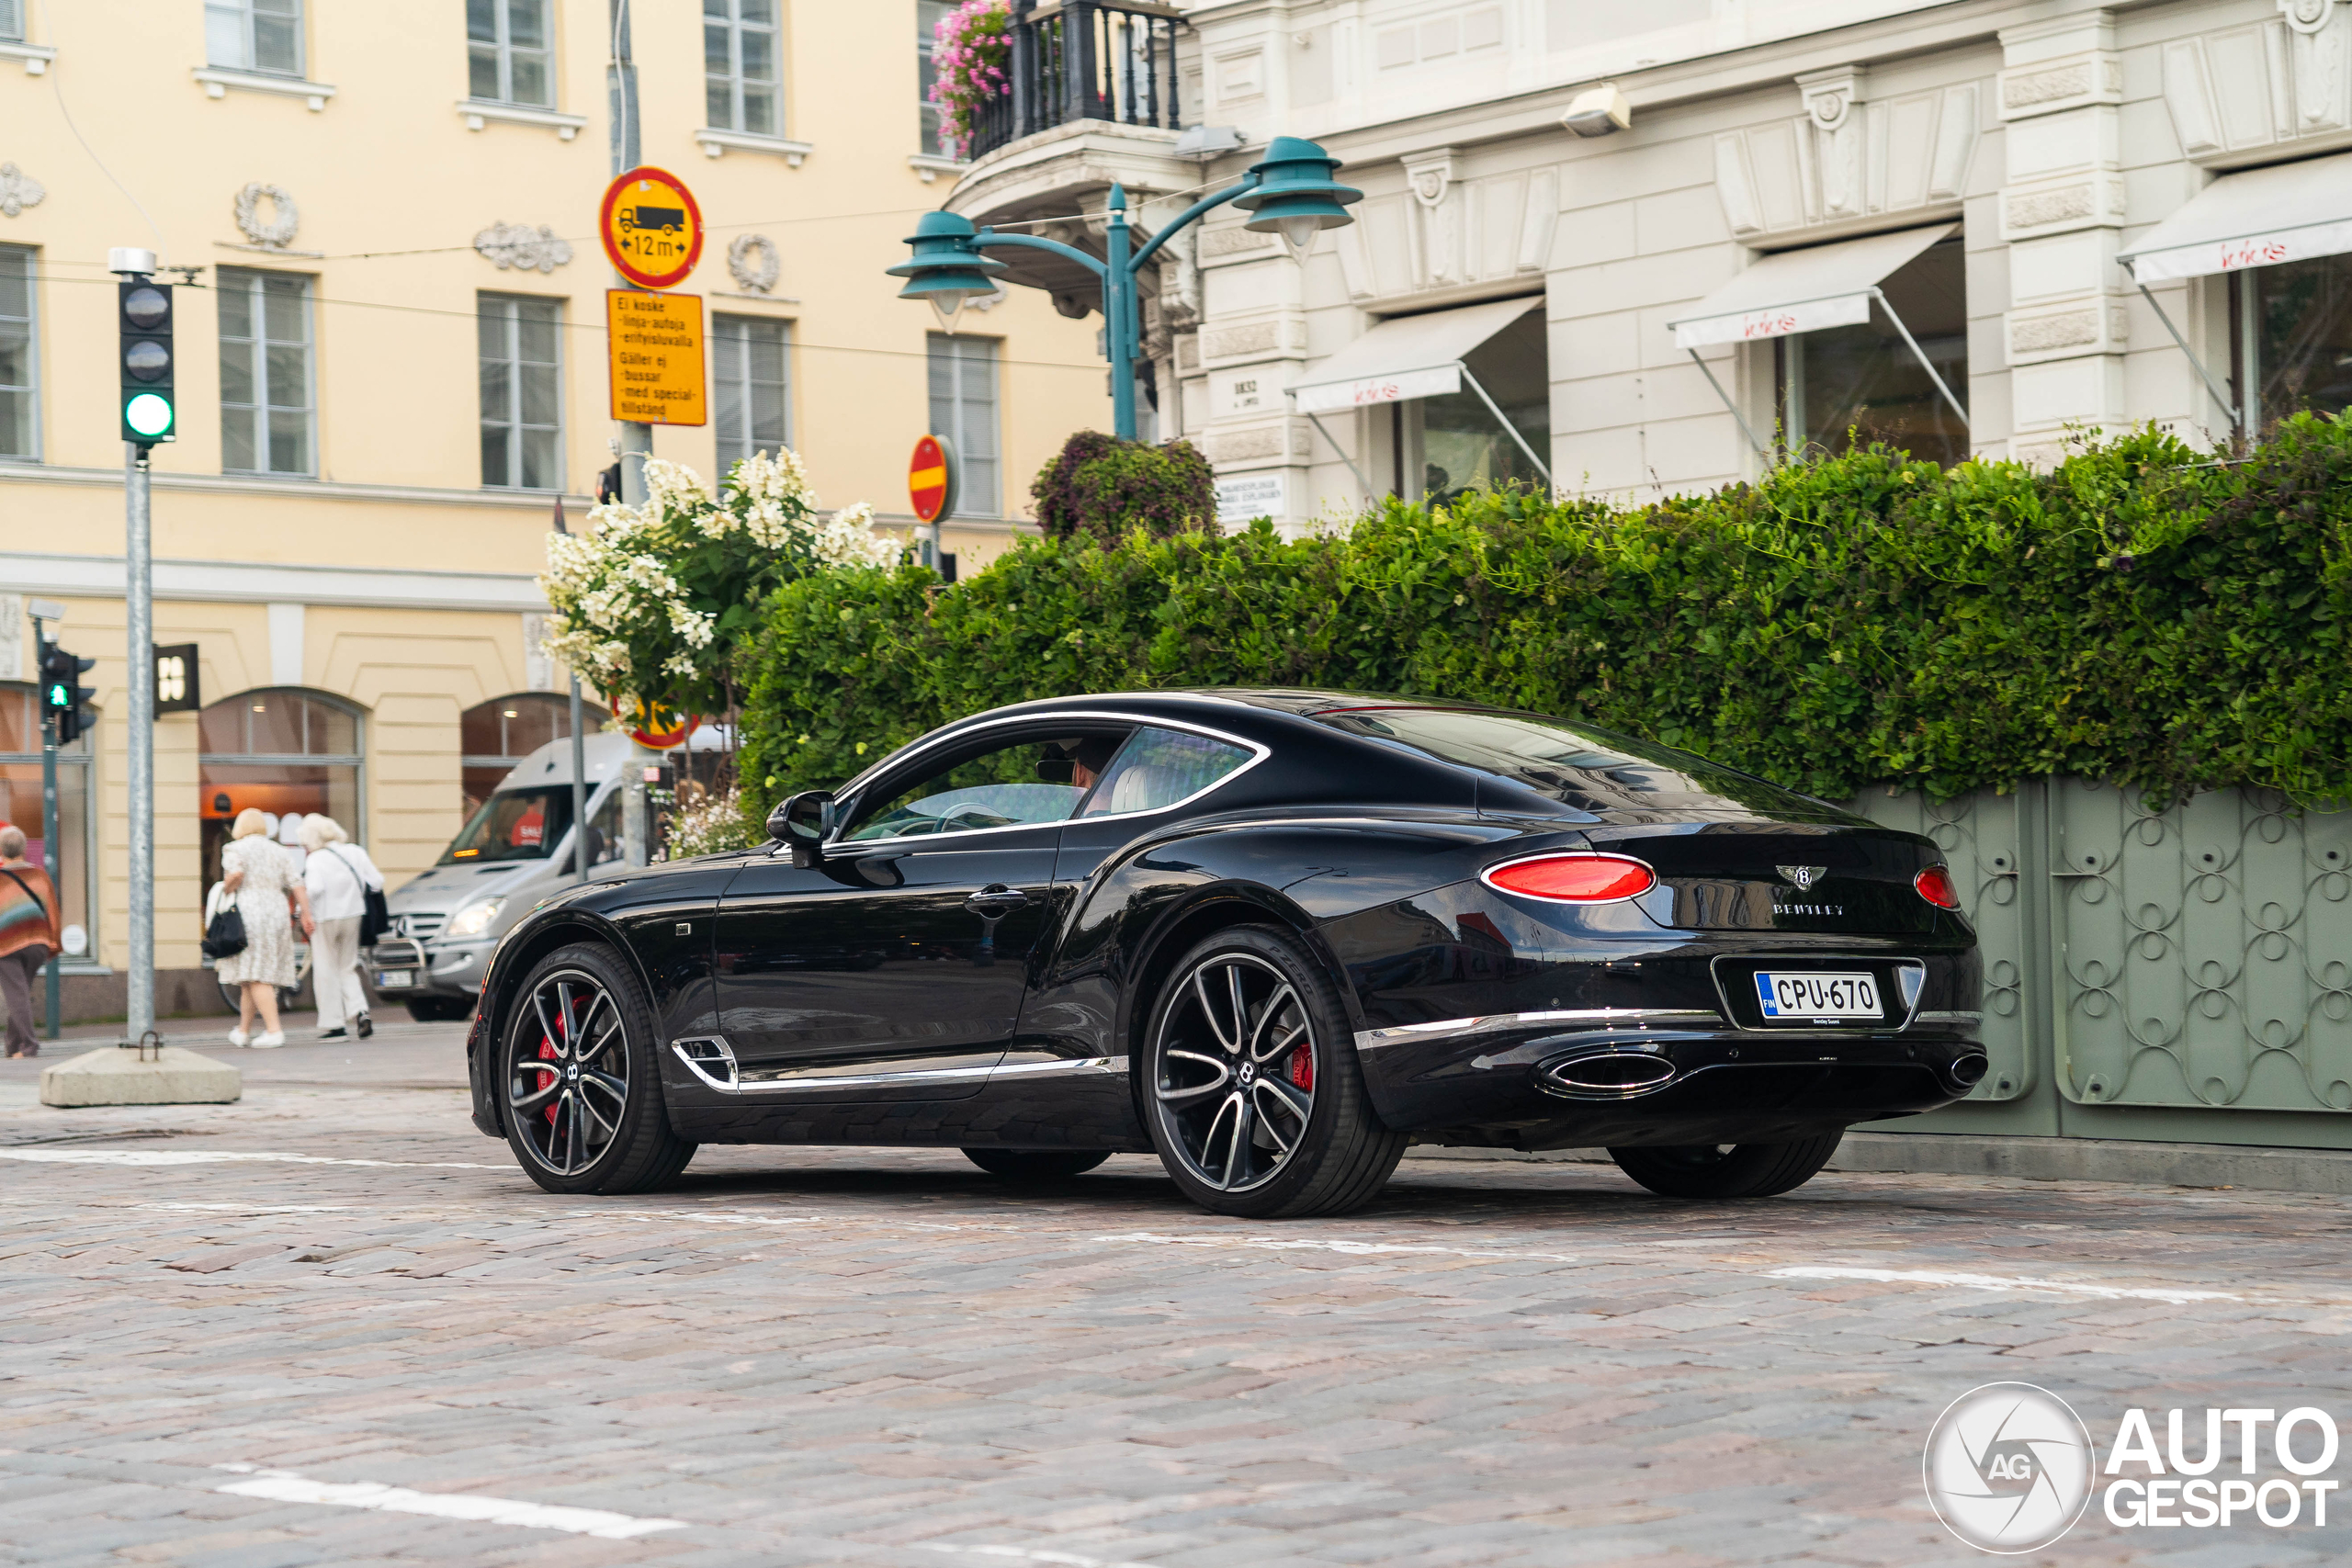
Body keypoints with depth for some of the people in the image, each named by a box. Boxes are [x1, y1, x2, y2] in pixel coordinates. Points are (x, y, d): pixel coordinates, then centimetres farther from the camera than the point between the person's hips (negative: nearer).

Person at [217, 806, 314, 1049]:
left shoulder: (235, 849, 3)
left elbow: (236, 874, -17)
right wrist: (306, 916, 3)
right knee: (254, 975, 14)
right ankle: (244, 1031, 21)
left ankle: (274, 1030, -19)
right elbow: (297, 885, 7)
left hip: (248, 912, -5)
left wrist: (226, 889, 1)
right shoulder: (280, 853, 17)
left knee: (256, 977, -7)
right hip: (278, 915, 5)